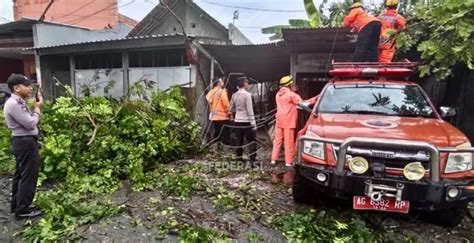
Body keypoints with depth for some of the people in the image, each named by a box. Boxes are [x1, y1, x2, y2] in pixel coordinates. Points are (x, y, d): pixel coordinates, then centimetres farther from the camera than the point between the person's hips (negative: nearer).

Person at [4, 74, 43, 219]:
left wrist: (35, 107, 3)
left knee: (20, 174, 18)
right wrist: (37, 108, -7)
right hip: (25, 142, -11)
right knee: (28, 176, -3)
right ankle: (22, 210, 6)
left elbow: (28, 121, 11)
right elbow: (30, 124, -20)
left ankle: (17, 205, 29)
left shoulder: (19, 103, 12)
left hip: (23, 142, 11)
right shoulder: (13, 104, -19)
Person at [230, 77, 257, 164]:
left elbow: (231, 109, 12)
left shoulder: (234, 95, 6)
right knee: (252, 141, -1)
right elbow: (250, 110, -15)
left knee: (239, 141, 12)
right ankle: (253, 160, -5)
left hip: (237, 121, 7)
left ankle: (239, 159, 18)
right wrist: (253, 123, -12)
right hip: (246, 121, -6)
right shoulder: (247, 94, -12)